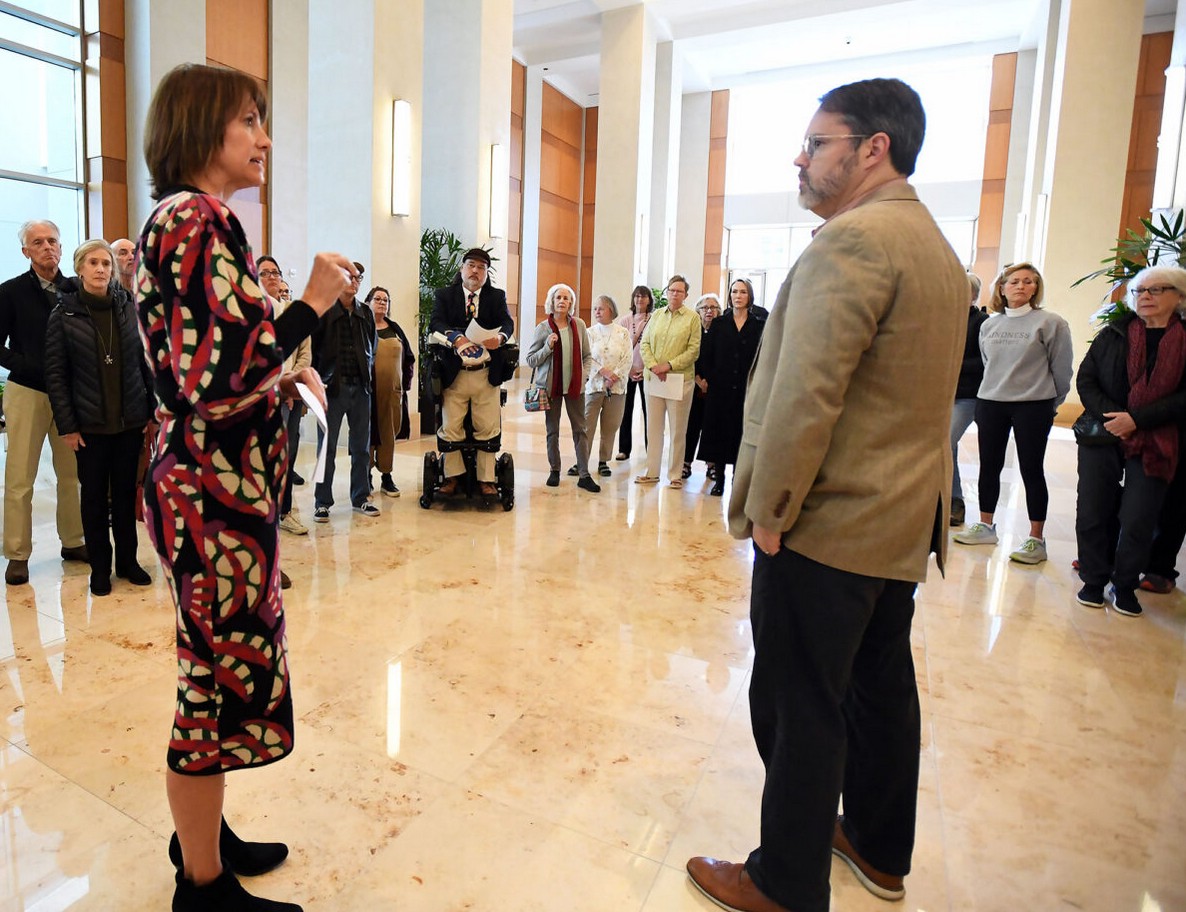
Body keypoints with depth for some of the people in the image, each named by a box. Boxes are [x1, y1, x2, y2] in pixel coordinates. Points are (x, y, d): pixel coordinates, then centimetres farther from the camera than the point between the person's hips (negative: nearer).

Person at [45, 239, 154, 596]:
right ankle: (100, 566, 19)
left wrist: (154, 410, 0)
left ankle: (127, 560, 23)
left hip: (131, 419, 1)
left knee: (126, 492, 10)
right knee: (95, 495, 7)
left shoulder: (129, 308, 2)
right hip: (90, 423, -1)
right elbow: (55, 374, -3)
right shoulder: (63, 315, -3)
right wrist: (67, 425, -7)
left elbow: (146, 361, 4)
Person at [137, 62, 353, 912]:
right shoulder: (202, 220, -15)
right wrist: (311, 304, -16)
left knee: (215, 667, 19)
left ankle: (201, 834, 38)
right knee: (222, 675, 3)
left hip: (201, 481, 10)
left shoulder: (177, 218, 16)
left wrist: (280, 374, 20)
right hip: (216, 491, -10)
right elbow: (216, 381, -24)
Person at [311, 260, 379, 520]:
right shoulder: (323, 311, -2)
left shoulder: (365, 313, 11)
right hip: (332, 387, -4)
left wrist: (367, 374, 5)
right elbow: (311, 348, -3)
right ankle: (322, 502, 11)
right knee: (327, 446, 2)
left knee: (361, 445, 9)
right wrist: (316, 382, -8)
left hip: (360, 386, 4)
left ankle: (360, 497, 19)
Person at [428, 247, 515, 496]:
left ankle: (486, 480, 13)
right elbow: (436, 323, -8)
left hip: (487, 374, 1)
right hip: (454, 373, 0)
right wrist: (455, 338, -29)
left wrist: (500, 337, -28)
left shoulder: (497, 296, 10)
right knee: (450, 427, 3)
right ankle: (452, 476, 18)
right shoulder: (444, 295, 7)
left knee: (488, 428, 3)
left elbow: (507, 322, -4)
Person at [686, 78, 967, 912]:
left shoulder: (853, 239, -16)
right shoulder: (937, 246, 15)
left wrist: (768, 511, -14)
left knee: (799, 708, 3)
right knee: (882, 686, 20)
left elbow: (806, 396, -24)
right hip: (902, 524, 10)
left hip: (827, 526, -10)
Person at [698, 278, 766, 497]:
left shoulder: (759, 325, 5)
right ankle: (719, 479, 12)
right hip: (721, 388, 1)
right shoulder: (719, 323, 8)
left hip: (747, 389, -1)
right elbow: (706, 354, 6)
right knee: (719, 430, 4)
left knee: (741, 431, 2)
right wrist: (709, 378, -3)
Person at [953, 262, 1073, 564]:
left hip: (1033, 406, -4)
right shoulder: (989, 325, 9)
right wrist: (995, 392, 14)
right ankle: (985, 526, 23)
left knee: (1031, 470, 0)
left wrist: (1050, 405, 3)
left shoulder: (1051, 323, -5)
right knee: (989, 466, 10)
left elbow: (1062, 369, -2)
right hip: (990, 404, 5)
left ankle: (1036, 539, 8)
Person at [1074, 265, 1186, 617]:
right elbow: (1085, 380, 1)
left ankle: (1125, 586, 19)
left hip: (1155, 444, -1)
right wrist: (1108, 417, -13)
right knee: (1092, 513, 5)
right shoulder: (1113, 333, 6)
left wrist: (1137, 419, -16)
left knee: (1138, 520, 1)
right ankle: (1094, 580, 20)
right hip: (1102, 437, 2)